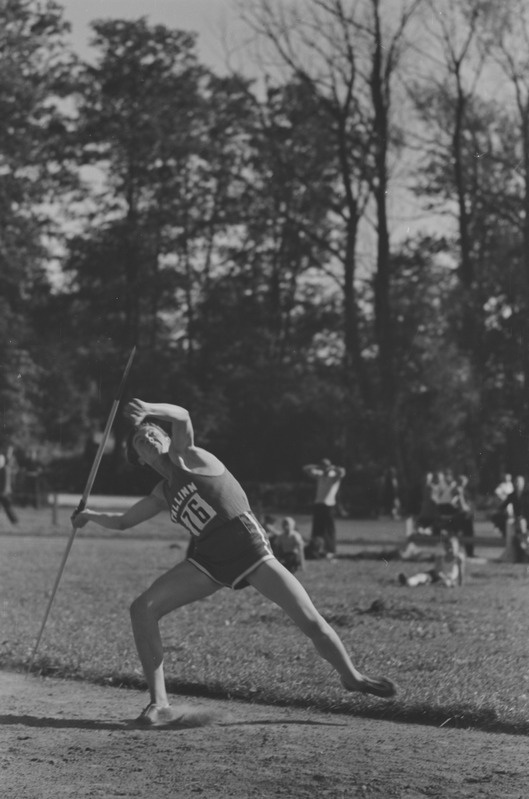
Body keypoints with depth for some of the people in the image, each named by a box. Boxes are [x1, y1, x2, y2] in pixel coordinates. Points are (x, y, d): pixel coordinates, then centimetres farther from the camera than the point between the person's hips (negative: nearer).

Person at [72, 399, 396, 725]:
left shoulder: (186, 456, 3)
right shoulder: (162, 494, 18)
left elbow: (182, 417, -18)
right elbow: (123, 521, 32)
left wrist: (149, 410, -30)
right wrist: (92, 515, 23)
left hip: (249, 544, -6)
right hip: (208, 559, 6)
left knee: (311, 621, -11)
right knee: (142, 609, -11)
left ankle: (352, 676, 14)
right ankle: (159, 704, -8)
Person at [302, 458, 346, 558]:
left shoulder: (335, 476, 3)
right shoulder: (319, 476, 15)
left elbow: (342, 471, -18)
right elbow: (306, 468, 16)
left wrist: (331, 468, -7)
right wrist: (318, 467, 7)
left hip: (329, 505, -4)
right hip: (318, 504, 4)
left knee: (329, 529, -5)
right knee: (317, 528, 4)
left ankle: (330, 551, -2)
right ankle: (317, 550, 7)